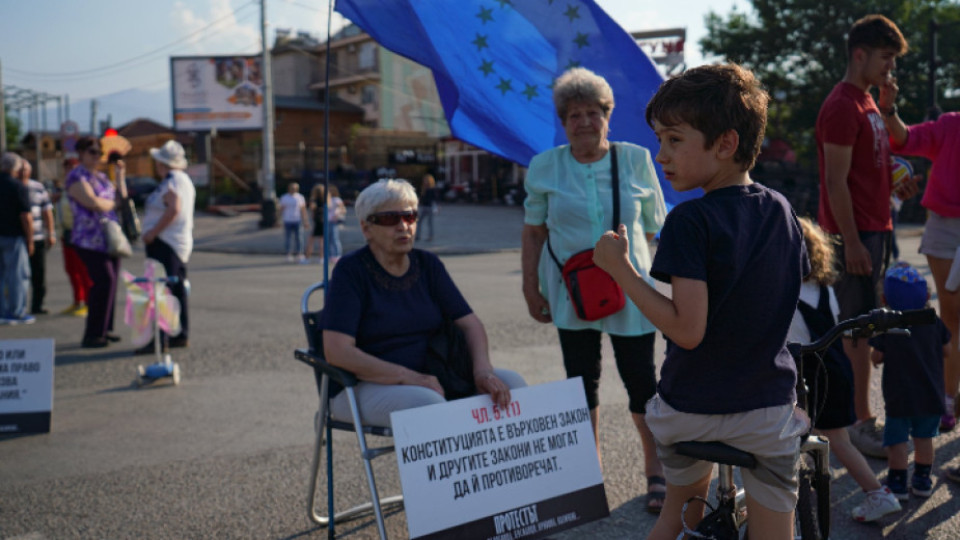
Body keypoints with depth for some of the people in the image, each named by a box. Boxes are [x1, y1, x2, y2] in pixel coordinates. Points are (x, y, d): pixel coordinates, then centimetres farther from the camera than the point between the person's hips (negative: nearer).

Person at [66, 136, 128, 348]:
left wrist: (120, 176, 10)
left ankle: (104, 329, 18)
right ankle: (92, 336, -10)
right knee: (104, 282, -15)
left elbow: (121, 199, 18)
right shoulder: (76, 178, -9)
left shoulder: (101, 176, 19)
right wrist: (113, 203, -2)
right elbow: (94, 203, -20)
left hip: (110, 239, 8)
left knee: (109, 283, 8)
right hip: (91, 240, -8)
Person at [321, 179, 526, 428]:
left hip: (429, 378, 6)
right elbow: (337, 352, -18)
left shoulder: (428, 264, 9)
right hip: (364, 387, -6)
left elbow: (469, 322, 6)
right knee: (427, 403, -36)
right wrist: (408, 377, -25)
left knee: (510, 383, -14)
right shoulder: (351, 270, -9)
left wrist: (483, 370, -15)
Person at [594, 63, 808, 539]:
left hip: (691, 407, -4)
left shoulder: (690, 220, -21)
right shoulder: (781, 210, 0)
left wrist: (619, 267, -19)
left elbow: (687, 330, -25)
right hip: (770, 406, 4)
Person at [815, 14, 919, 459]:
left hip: (875, 228, 10)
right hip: (854, 233, -10)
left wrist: (896, 187, 11)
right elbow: (836, 182, -19)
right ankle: (860, 423, 2)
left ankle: (861, 414, 21)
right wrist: (852, 242, -21)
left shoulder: (869, 103, 17)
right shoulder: (842, 107, -14)